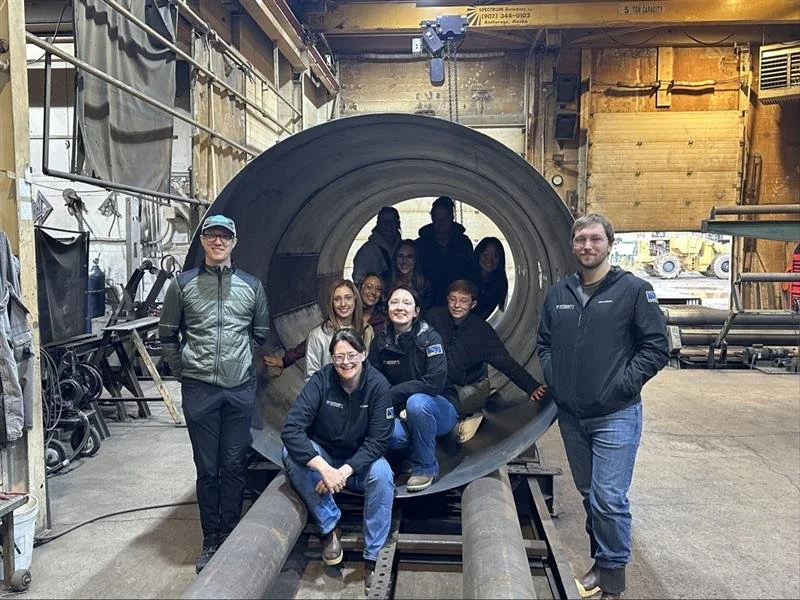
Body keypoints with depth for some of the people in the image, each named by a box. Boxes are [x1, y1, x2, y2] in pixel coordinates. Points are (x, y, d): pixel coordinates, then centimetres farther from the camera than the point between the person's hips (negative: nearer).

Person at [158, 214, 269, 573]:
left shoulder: (252, 286, 6)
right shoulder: (183, 284, 3)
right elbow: (168, 334, 9)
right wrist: (182, 369, 6)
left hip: (240, 388, 1)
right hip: (199, 389, -1)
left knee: (234, 467, 7)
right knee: (207, 468, 7)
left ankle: (229, 538, 20)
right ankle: (210, 541, 19)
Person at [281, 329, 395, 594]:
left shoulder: (378, 384, -18)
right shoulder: (321, 380, -19)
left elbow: (378, 441, -18)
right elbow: (291, 429, -29)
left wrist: (344, 471, -32)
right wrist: (324, 468, -39)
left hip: (360, 461, -1)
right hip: (323, 456, 1)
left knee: (382, 475, -33)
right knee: (291, 452, -28)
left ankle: (373, 558, -18)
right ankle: (329, 525, -16)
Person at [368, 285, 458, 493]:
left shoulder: (429, 338, -15)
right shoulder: (380, 343, -2)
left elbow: (435, 383, -25)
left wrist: (392, 394, -22)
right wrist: (399, 409, -18)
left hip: (439, 411, -2)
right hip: (399, 415, 3)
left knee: (417, 402, -36)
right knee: (390, 433, -31)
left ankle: (426, 468, -13)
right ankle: (415, 451, 7)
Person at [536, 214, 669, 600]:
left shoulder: (634, 290, -7)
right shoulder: (557, 294, 8)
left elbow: (656, 347, -8)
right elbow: (544, 342, 17)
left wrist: (621, 386, -14)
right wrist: (552, 378, 2)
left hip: (615, 416, -5)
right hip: (571, 416, 5)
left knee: (609, 498, -6)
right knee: (589, 494, 17)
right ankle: (601, 562, 34)